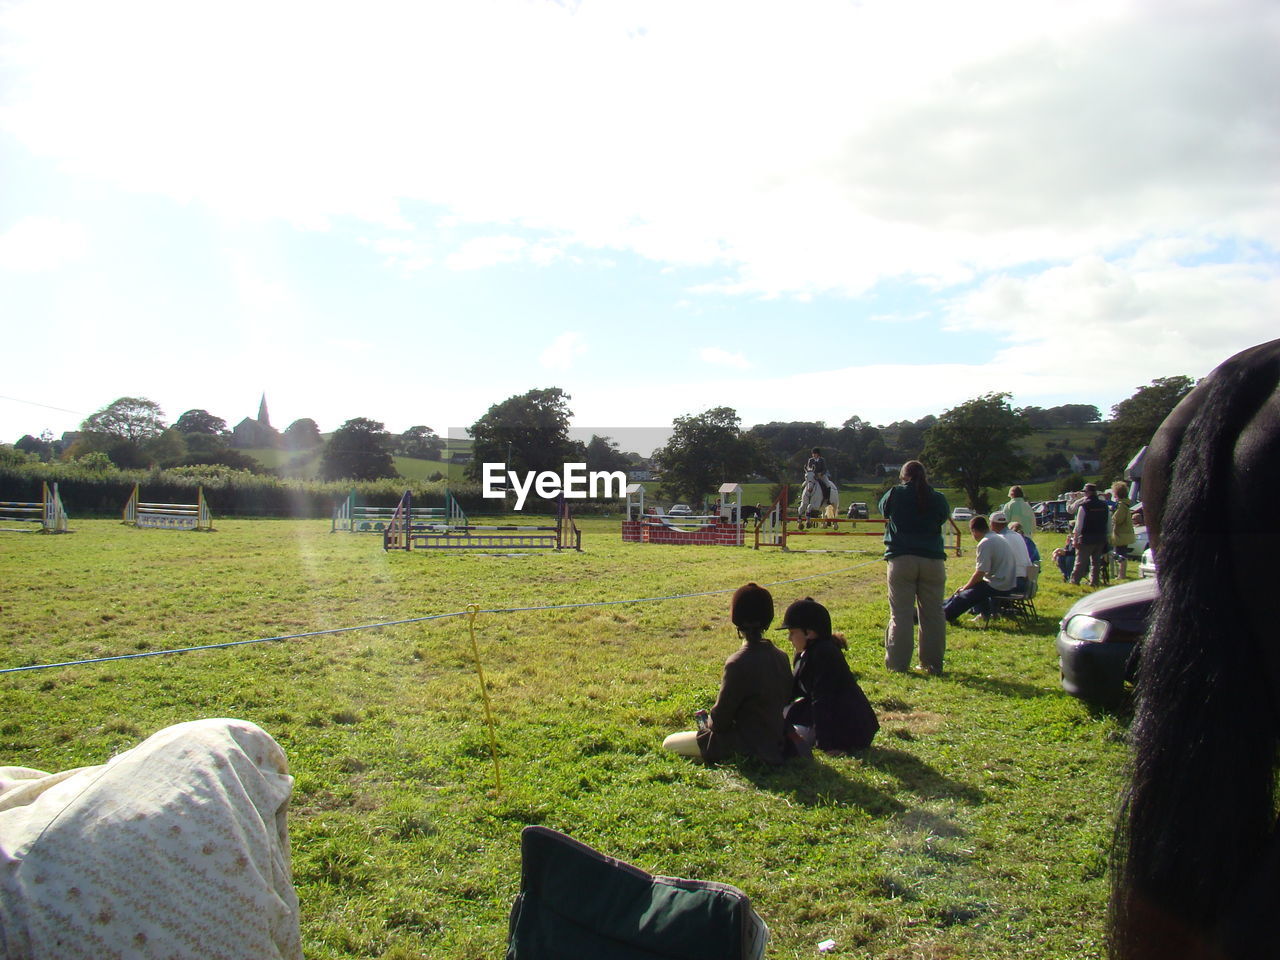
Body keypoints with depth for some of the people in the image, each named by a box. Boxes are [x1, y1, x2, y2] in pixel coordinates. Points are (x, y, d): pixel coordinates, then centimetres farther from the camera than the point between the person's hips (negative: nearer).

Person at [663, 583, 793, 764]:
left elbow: (720, 720, -19)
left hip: (750, 746, -8)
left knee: (669, 744, -6)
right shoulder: (780, 656, -4)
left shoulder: (738, 664, -27)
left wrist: (707, 722, 6)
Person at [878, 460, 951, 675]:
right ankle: (933, 663, 13)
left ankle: (898, 663, 3)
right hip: (933, 560, 2)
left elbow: (883, 509, 19)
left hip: (901, 560, -2)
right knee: (933, 614, 8)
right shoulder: (937, 498, 5)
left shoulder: (895, 494, 1)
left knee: (901, 614, 2)